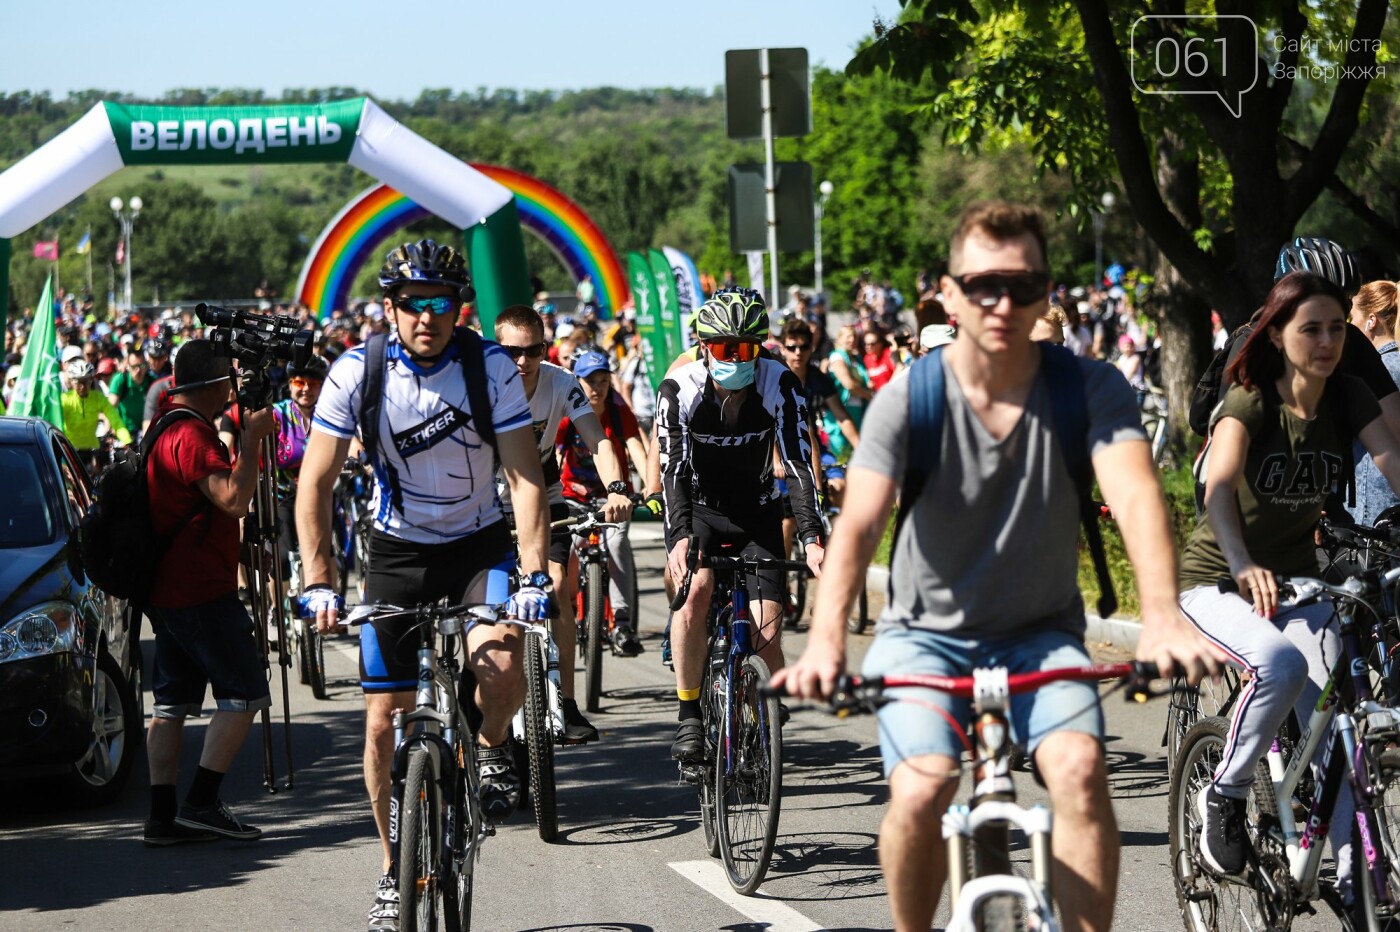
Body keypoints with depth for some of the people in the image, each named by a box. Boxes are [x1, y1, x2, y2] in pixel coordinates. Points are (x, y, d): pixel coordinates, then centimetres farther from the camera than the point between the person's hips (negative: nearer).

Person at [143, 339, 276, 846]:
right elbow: (234, 499, -29)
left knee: (170, 703, 9)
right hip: (202, 593, -10)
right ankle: (201, 803, -9)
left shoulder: (165, 429, 15)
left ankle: (163, 815, 7)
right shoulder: (192, 437, -17)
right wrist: (252, 438, -21)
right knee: (243, 694, -4)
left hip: (165, 590, 10)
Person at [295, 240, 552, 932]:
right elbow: (315, 481, -13)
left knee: (501, 664, -30)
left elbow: (525, 476, -18)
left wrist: (534, 574, -30)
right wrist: (318, 583, -22)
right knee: (384, 719, -1)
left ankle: (491, 748, 5)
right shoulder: (357, 372, -15)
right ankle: (397, 869, 17)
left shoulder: (491, 367, -16)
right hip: (398, 548, 1)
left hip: (479, 543, -1)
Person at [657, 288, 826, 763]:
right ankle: (689, 717, -20)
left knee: (766, 633, -12)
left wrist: (812, 538, -36)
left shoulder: (780, 386, -19)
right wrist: (680, 537, -44)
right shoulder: (680, 389, -21)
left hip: (757, 514, 1)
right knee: (695, 589, -30)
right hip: (698, 511, -1)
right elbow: (673, 469, -28)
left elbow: (799, 465, -24)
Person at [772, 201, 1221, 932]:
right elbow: (858, 523, -26)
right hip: (926, 632, -1)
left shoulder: (1090, 390, -11)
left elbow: (1135, 495, -27)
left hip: (1041, 633, 1)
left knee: (1079, 769, -28)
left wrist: (1162, 616, -47)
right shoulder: (907, 400, -13)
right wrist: (826, 638, -45)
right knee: (922, 791, -26)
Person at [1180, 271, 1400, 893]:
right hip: (1219, 582, -4)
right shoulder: (1249, 403, -19)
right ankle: (1225, 795, -14)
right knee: (1281, 662, -34)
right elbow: (1219, 487, -35)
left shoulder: (1348, 399, -5)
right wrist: (1243, 565, -54)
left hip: (1297, 578, 4)